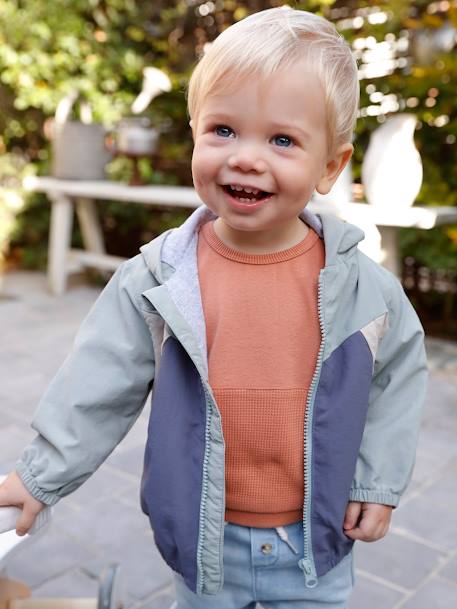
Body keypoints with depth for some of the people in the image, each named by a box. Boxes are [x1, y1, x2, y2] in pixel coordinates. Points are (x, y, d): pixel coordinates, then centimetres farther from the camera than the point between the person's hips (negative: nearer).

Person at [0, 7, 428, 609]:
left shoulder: (361, 285, -14)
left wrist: (380, 482, 0)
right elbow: (99, 384, -7)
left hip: (316, 541, 0)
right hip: (204, 540, 1)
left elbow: (400, 373, -1)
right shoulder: (158, 277, -14)